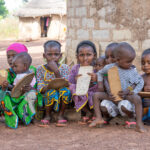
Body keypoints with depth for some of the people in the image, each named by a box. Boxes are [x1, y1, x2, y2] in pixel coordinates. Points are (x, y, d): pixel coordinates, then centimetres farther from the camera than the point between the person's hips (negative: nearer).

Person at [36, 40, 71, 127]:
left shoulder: (64, 68, 2)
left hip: (61, 97, 1)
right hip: (47, 97, -1)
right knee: (52, 92, -34)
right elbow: (40, 88, -5)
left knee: (65, 90, -32)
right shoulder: (41, 69, 2)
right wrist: (48, 87, -27)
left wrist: (56, 71, -21)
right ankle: (48, 115, -9)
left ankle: (61, 115, -12)